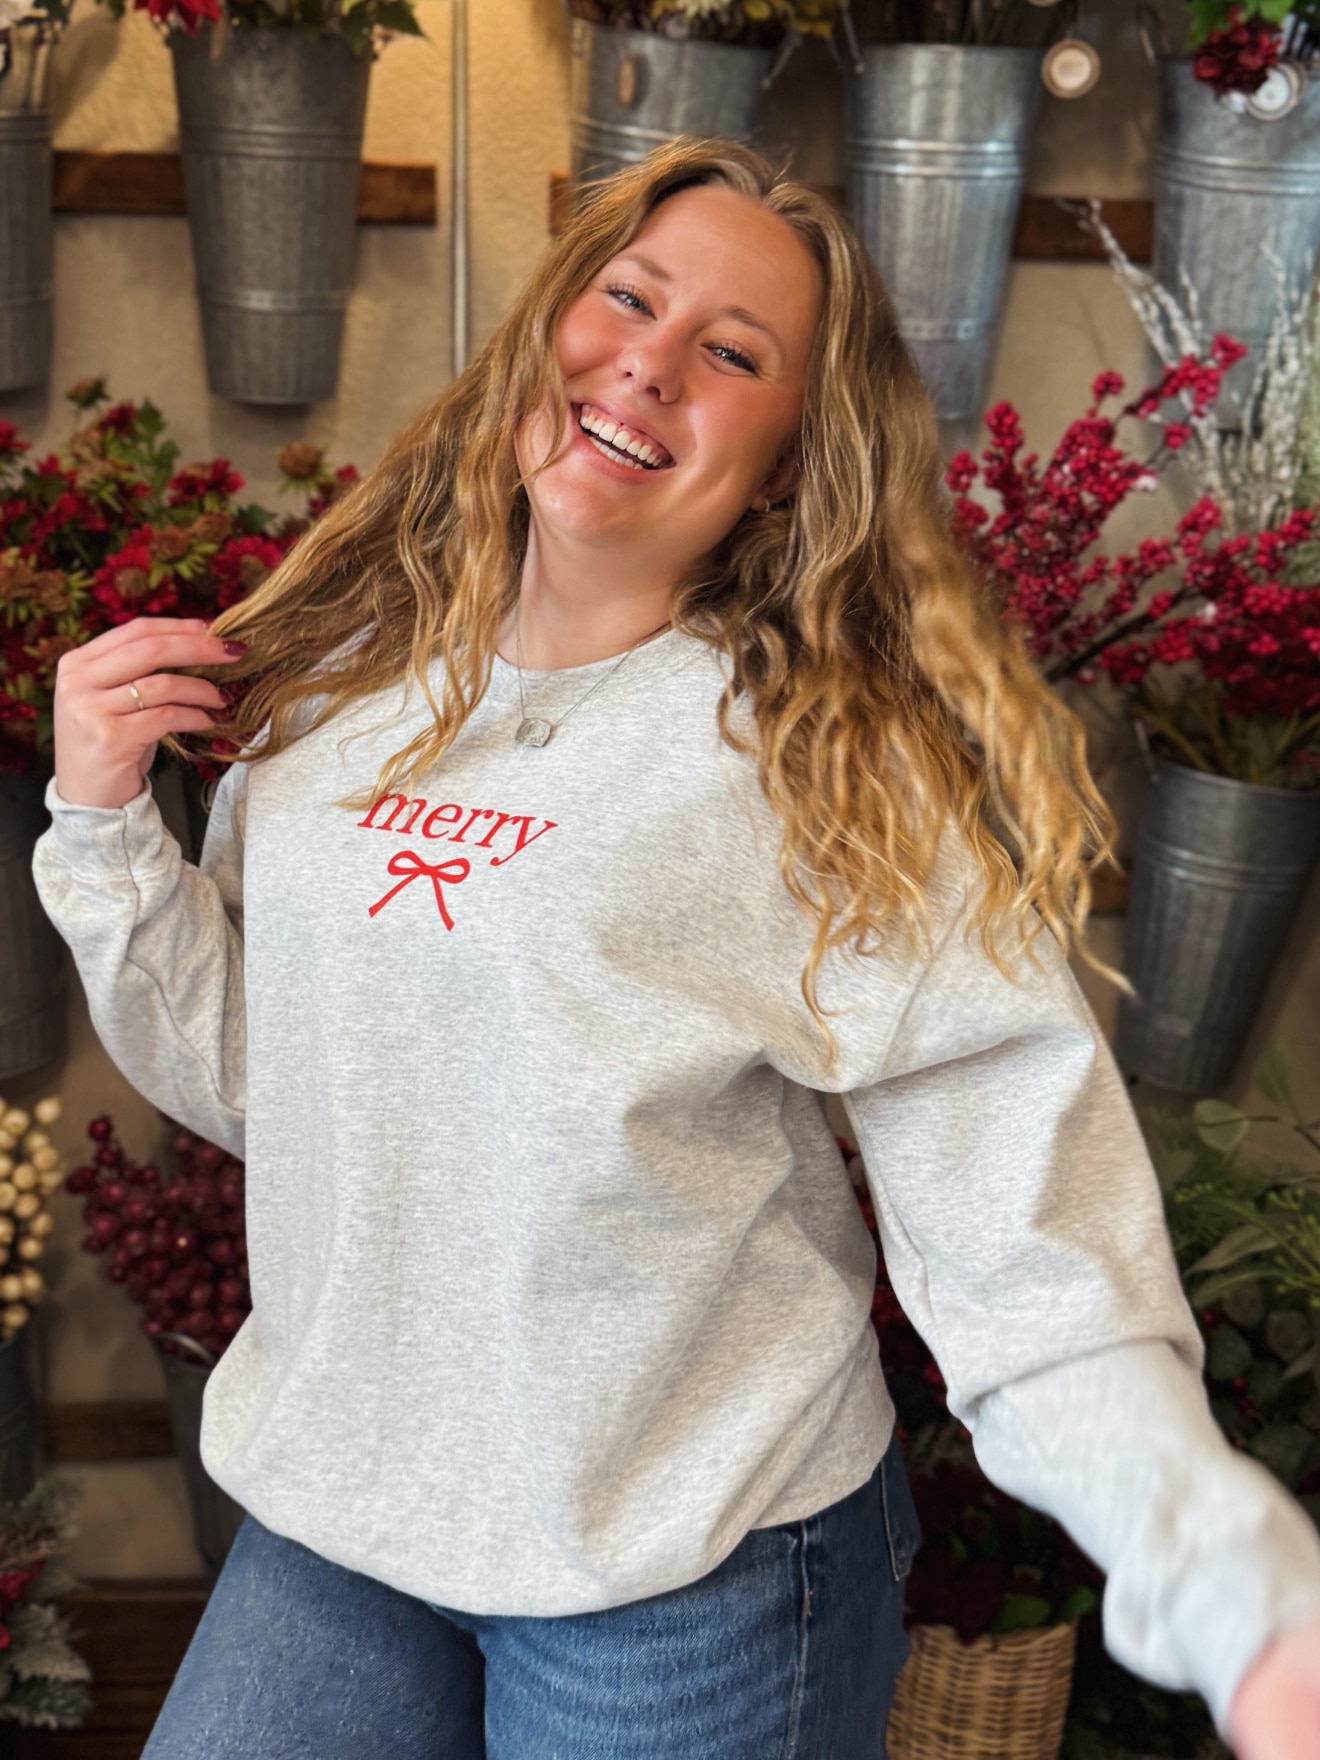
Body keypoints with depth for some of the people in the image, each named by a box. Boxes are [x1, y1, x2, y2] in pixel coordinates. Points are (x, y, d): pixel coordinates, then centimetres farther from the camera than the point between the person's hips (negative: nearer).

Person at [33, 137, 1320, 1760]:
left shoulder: (842, 774, -16)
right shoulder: (349, 682, 0)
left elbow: (1030, 1272, -20)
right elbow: (239, 1078, 8)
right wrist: (102, 823, -4)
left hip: (686, 1571, -4)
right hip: (331, 1507, 5)